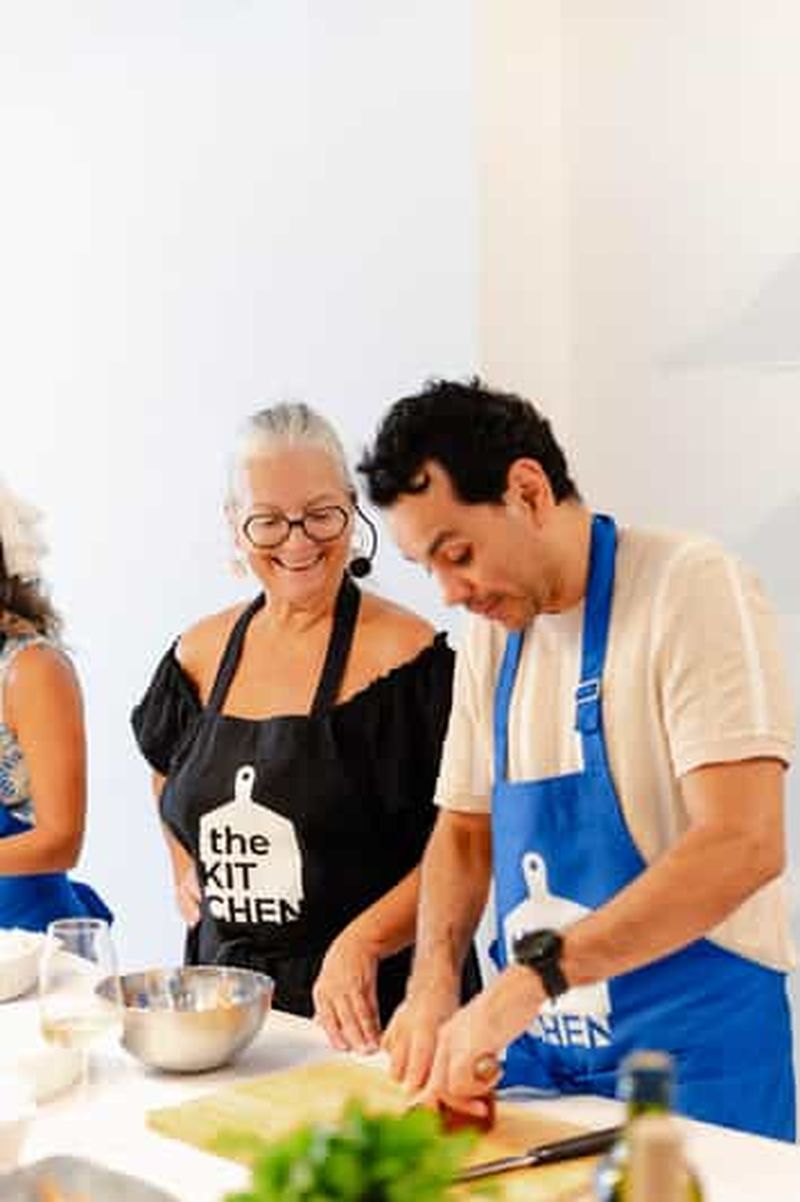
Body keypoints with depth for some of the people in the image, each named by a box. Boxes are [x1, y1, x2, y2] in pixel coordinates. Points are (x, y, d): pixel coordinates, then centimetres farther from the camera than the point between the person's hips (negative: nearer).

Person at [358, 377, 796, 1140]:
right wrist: (433, 982, -5)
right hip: (539, 1059, 6)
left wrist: (530, 975, -29)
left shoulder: (692, 588, -15)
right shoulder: (490, 630, 7)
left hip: (689, 1057, -6)